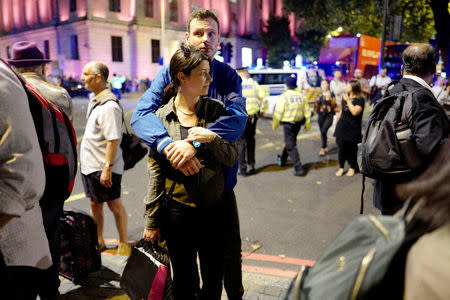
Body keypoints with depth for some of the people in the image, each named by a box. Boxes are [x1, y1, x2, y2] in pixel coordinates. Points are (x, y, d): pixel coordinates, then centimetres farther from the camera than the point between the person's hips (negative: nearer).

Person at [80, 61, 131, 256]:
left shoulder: (110, 106, -19)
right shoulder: (94, 99, 11)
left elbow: (113, 140, -24)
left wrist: (107, 168, -25)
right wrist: (85, 160, 20)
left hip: (104, 167, -9)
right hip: (89, 164, 9)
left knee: (114, 205, 4)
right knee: (95, 204, 18)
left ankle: (123, 243, 19)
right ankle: (98, 241, 33)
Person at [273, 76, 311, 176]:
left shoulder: (284, 96, -15)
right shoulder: (301, 96, 3)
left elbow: (278, 112, -14)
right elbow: (307, 111, 7)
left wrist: (274, 124, -1)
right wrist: (308, 124, 16)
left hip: (288, 124, -7)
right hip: (298, 123, 7)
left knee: (291, 146, -2)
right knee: (290, 141, 24)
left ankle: (299, 169, -8)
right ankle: (282, 160, 44)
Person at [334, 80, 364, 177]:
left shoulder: (360, 99, -8)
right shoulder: (345, 97, 11)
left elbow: (355, 112, -22)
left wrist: (348, 101, -17)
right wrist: (337, 122, 17)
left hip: (353, 128, -5)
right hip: (342, 127, 5)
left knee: (352, 149, 6)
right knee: (341, 148, 6)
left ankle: (352, 168, 22)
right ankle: (341, 167, 18)